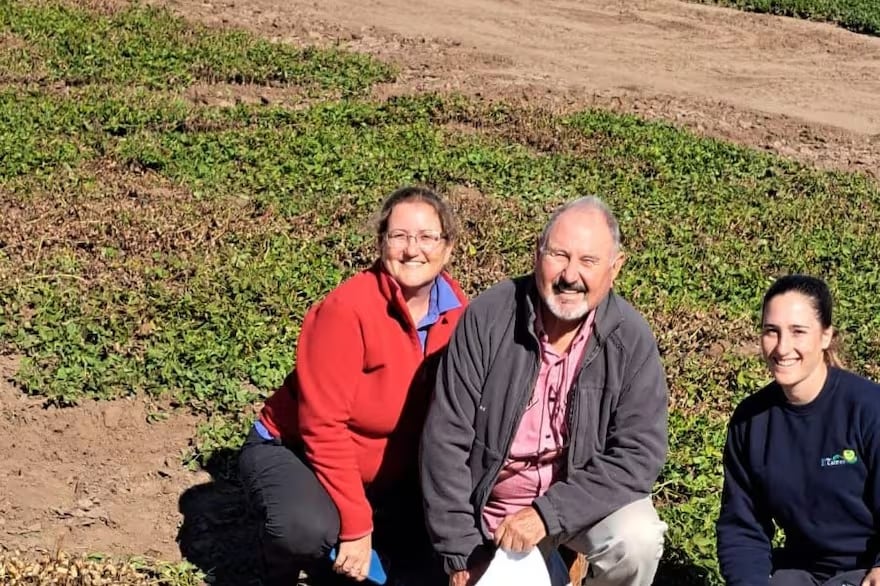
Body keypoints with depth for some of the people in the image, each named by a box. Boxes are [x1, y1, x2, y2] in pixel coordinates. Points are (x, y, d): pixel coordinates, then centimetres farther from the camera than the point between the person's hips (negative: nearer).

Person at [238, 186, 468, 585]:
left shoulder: (456, 313, -7)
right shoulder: (346, 309, -25)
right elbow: (324, 427, -26)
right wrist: (356, 523, -26)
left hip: (387, 472, 6)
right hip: (293, 451, -6)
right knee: (308, 528, -35)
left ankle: (339, 553, 15)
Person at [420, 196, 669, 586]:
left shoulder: (631, 339, -15)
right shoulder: (487, 318, -15)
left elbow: (639, 454, -18)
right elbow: (446, 440, -13)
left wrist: (549, 513, -28)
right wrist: (461, 553, -14)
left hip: (586, 497, -1)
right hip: (495, 509, 1)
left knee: (638, 540, -27)